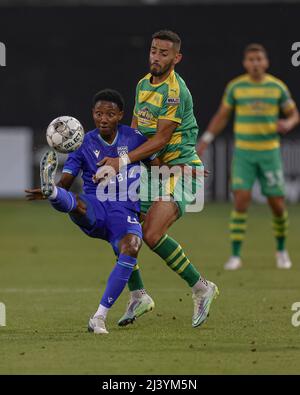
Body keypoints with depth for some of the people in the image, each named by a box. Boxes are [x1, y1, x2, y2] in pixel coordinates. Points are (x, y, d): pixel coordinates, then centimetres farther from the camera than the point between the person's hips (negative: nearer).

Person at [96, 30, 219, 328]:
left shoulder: (175, 91, -16)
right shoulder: (143, 84, 11)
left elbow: (161, 139, -19)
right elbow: (135, 126, 23)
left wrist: (124, 160, -22)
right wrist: (115, 156, 10)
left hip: (180, 168, -8)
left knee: (152, 235, -23)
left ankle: (201, 289, -7)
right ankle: (137, 296, 15)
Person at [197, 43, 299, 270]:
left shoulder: (277, 87, -1)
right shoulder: (235, 87, -1)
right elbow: (222, 116, 9)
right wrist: (206, 139, -2)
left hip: (270, 152, 0)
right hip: (243, 153, 0)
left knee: (277, 205, 1)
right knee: (241, 201, -15)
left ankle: (281, 250, 26)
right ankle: (235, 256, -8)